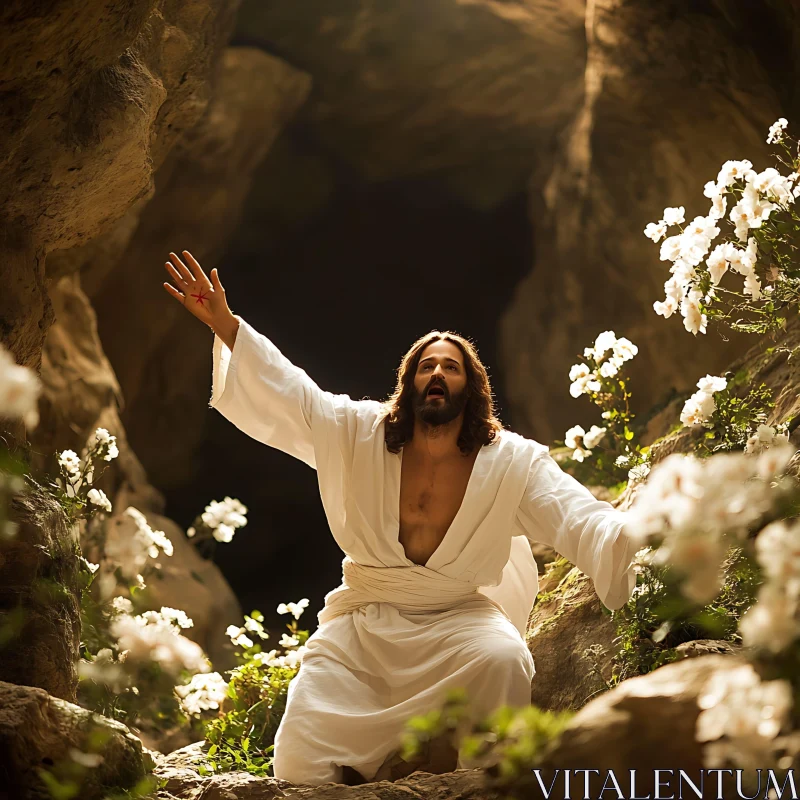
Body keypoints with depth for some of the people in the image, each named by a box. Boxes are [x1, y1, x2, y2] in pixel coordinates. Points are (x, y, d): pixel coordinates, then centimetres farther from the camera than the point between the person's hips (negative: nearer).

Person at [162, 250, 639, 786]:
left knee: (503, 657, -36)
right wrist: (224, 324, -14)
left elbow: (578, 520, -20)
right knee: (298, 767, -11)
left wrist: (631, 536, -41)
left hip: (457, 617, -1)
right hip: (362, 622, 1)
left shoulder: (511, 462, -10)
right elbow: (285, 390, -5)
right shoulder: (359, 434, -4)